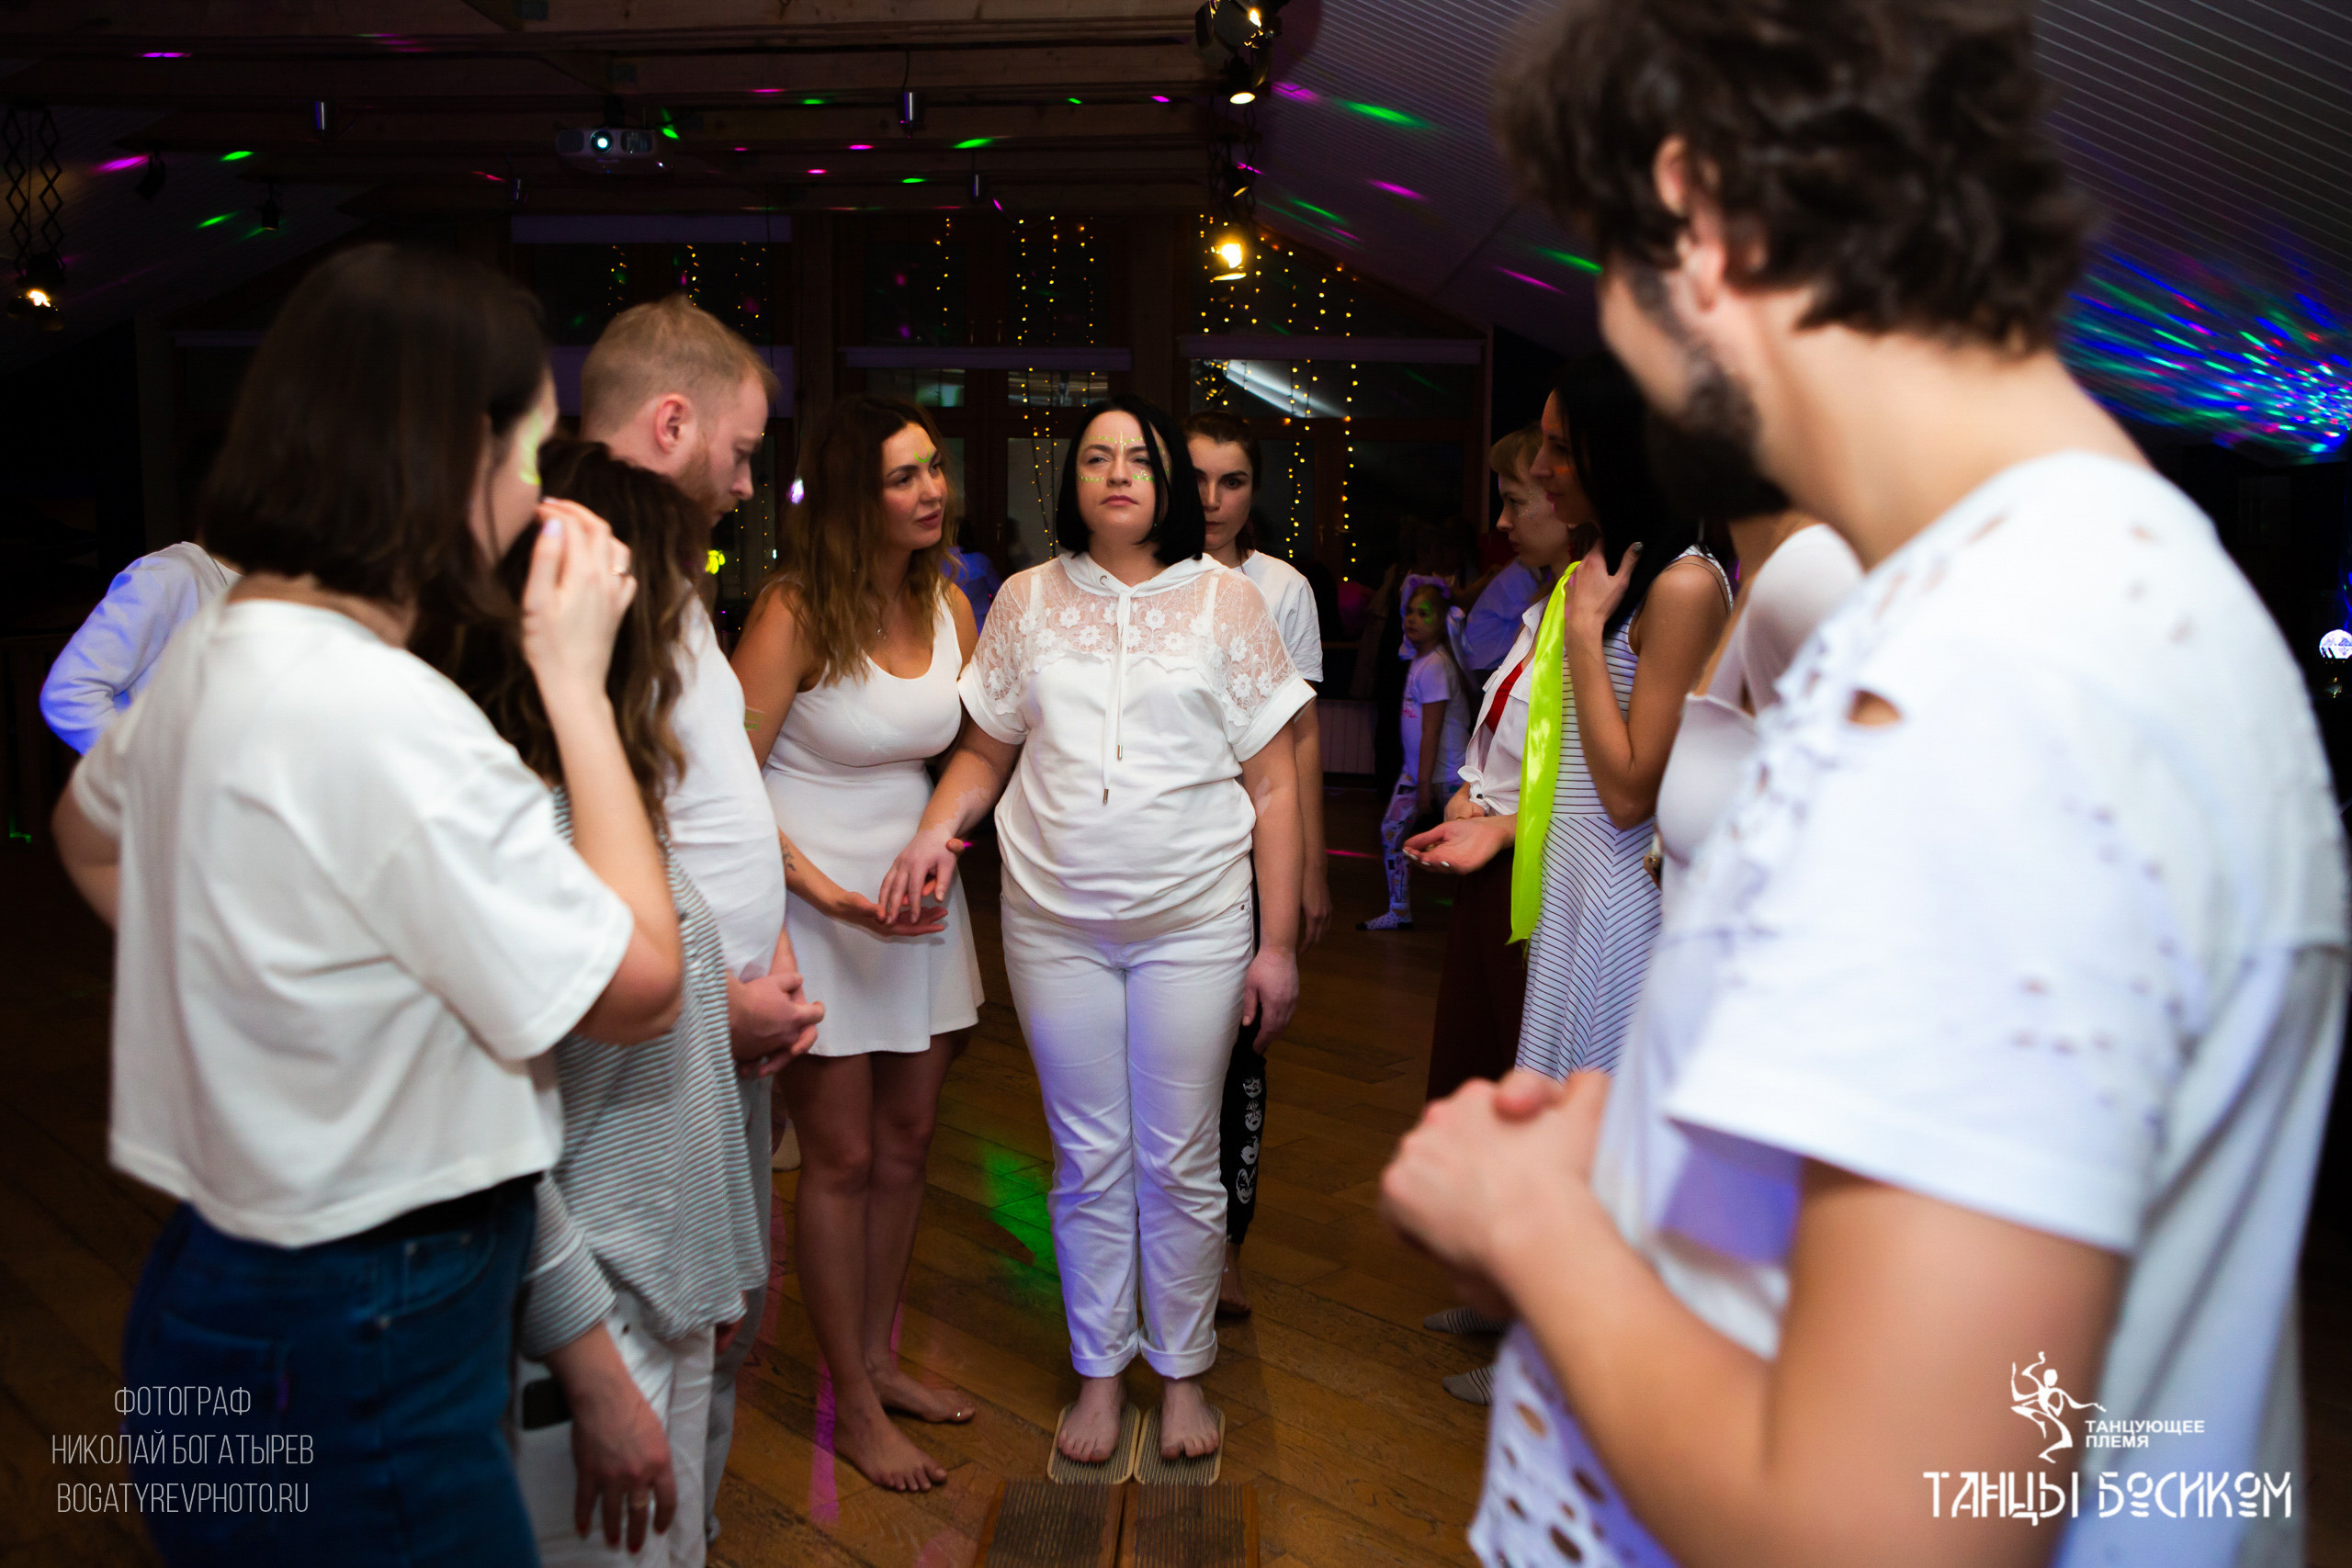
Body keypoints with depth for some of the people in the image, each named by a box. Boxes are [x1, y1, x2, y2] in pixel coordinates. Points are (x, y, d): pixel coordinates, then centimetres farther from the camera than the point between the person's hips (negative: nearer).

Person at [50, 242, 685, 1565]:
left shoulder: (212, 649, 2)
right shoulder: (386, 720, -28)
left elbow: (89, 833, 23)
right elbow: (637, 988, -22)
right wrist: (576, 680, -18)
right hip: (354, 1370, -9)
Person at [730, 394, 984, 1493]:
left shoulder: (949, 605, 3)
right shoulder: (794, 611, -15)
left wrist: (941, 856, 3)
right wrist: (828, 892, -20)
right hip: (814, 901, -6)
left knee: (905, 1144, 14)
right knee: (842, 1160, 4)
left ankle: (879, 1357, 32)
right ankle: (852, 1405, 20)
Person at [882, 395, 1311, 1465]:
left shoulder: (1224, 600, 1)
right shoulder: (1028, 600, 6)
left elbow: (1272, 786, 0)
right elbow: (984, 749, 12)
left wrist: (1277, 944, -4)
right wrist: (935, 833, -9)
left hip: (1193, 925, -1)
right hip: (1055, 924, 2)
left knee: (1180, 1162, 7)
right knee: (1089, 1159, 10)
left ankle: (1181, 1368, 28)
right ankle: (1098, 1369, 29)